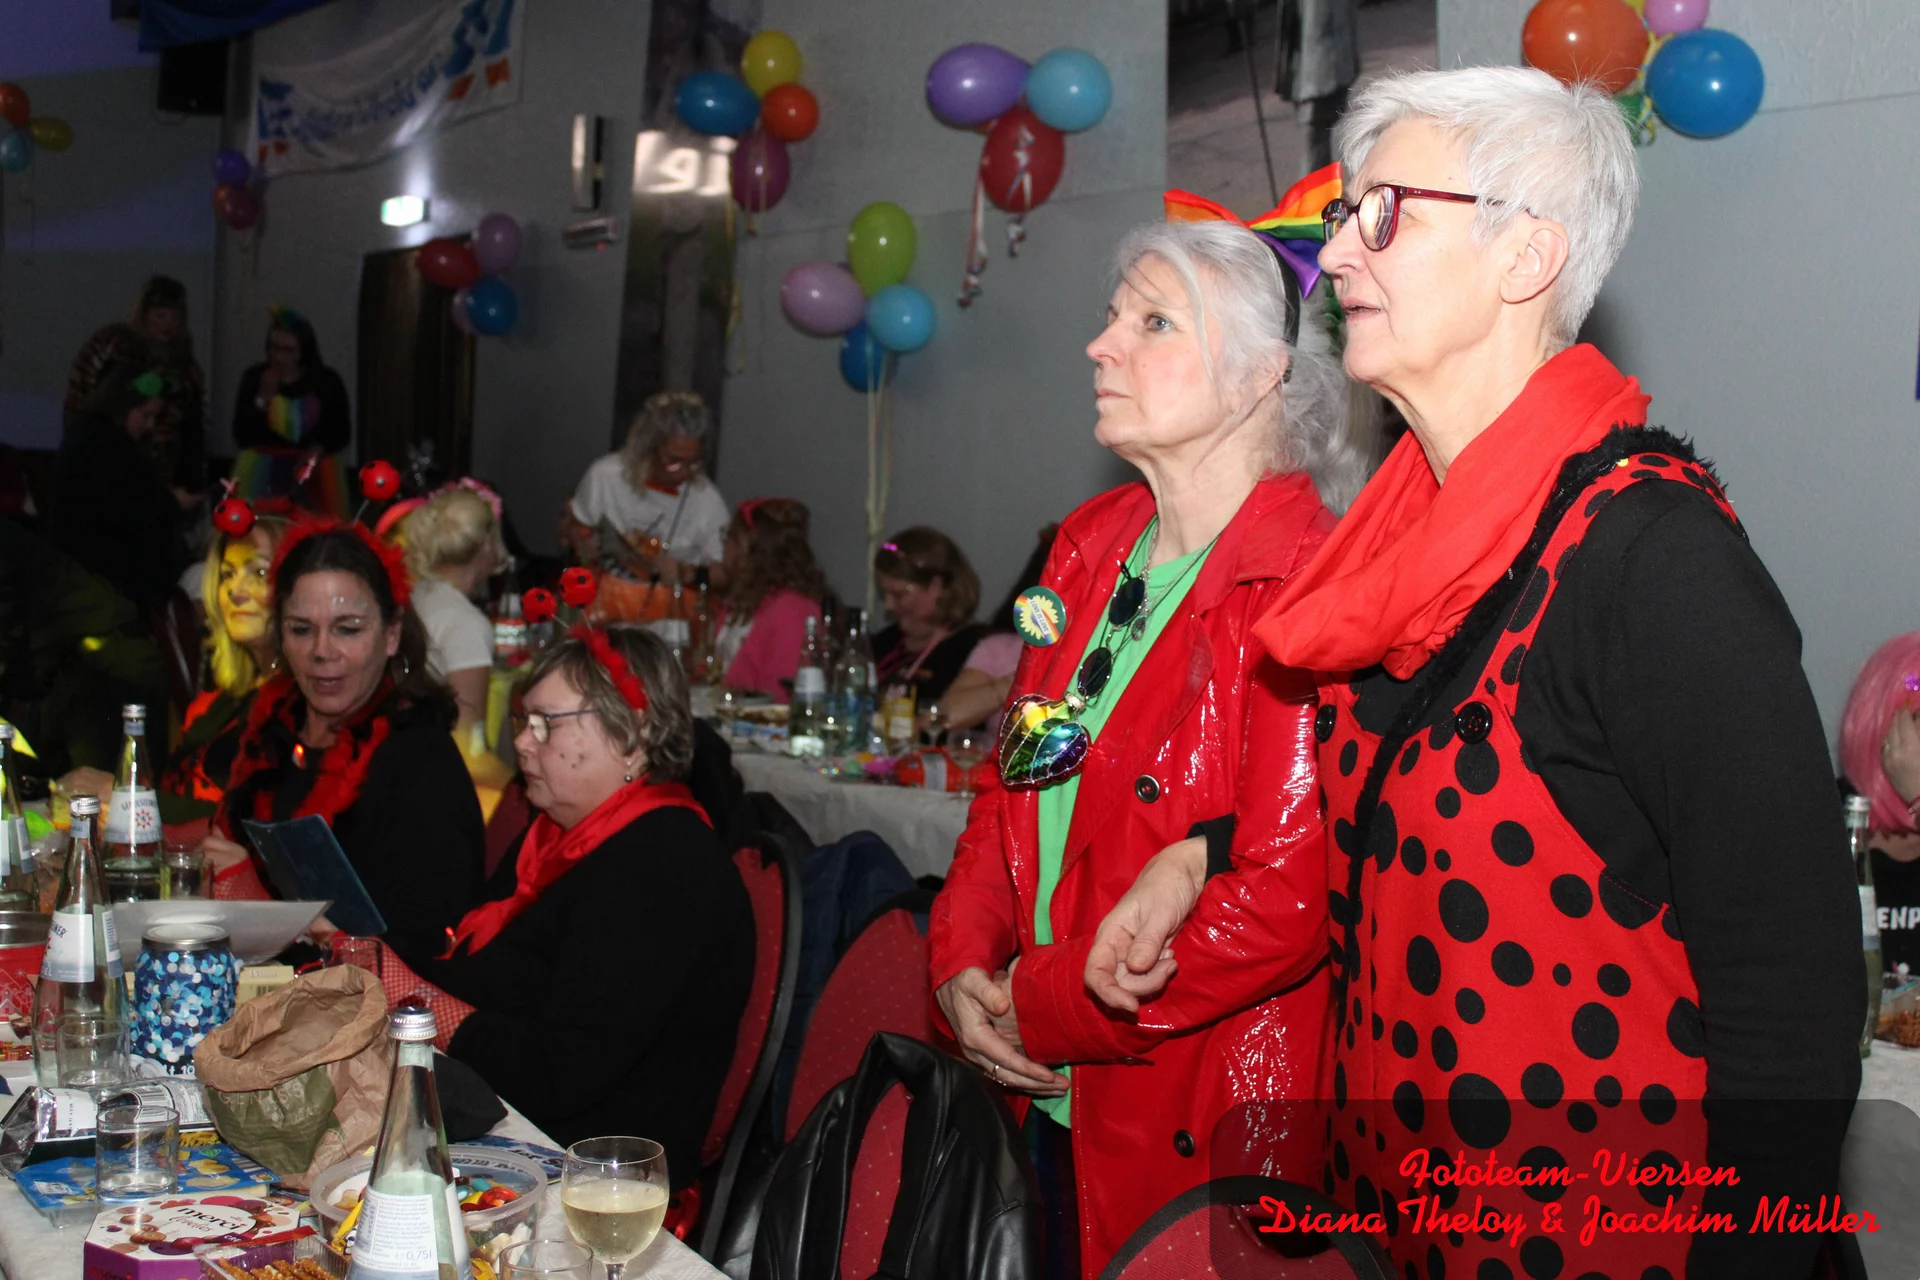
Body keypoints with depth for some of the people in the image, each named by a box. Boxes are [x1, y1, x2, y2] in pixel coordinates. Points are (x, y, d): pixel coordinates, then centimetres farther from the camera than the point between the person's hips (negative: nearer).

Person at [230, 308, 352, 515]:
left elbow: (342, 433, 3)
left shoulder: (327, 382, -3)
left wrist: (318, 449, -16)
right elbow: (242, 437, -7)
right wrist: (263, 399, -17)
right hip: (262, 479, 0)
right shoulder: (254, 378, -2)